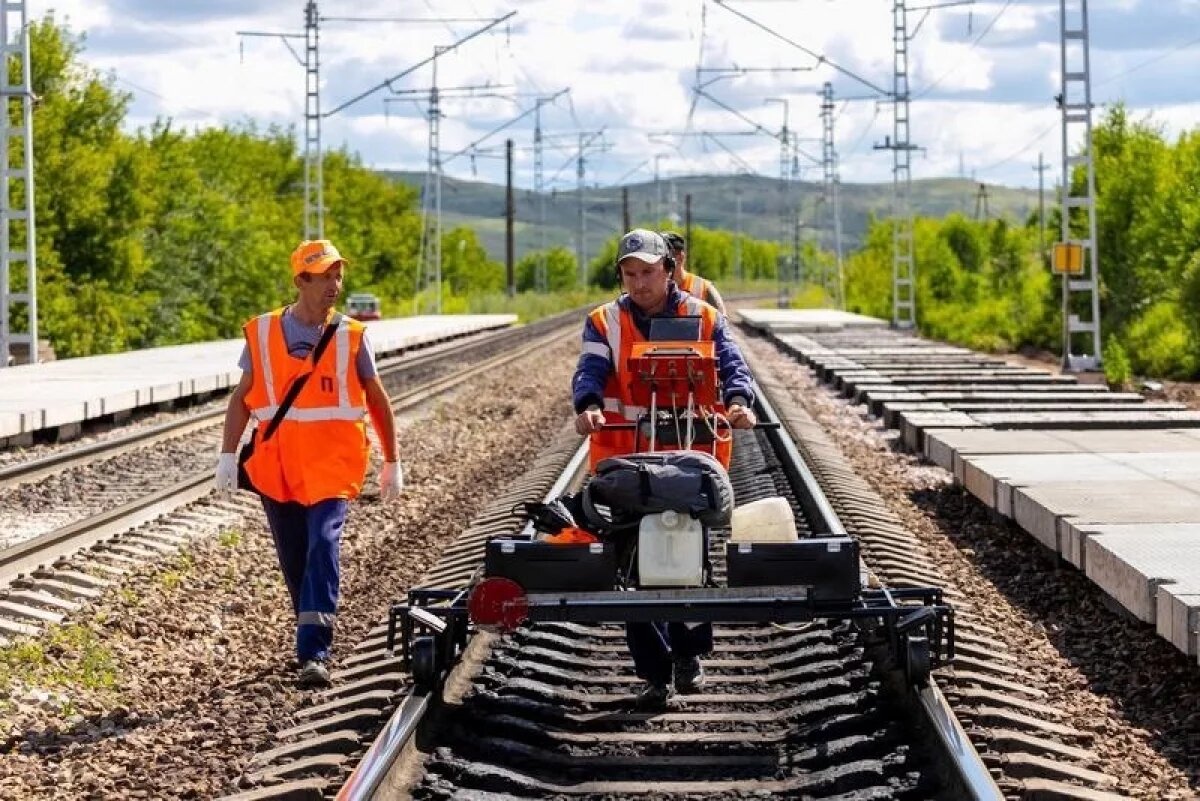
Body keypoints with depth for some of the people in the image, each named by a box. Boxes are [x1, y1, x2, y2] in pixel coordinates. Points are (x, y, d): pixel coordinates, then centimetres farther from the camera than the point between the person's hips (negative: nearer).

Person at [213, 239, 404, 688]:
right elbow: (242, 397, 8)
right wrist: (228, 455, -1)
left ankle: (313, 654, -24)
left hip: (333, 465, -2)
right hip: (276, 467, 2)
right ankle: (315, 641, 28)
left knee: (323, 546, -19)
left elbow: (377, 400, 11)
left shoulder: (351, 336, 2)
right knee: (294, 562, 9)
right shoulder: (262, 334, 3)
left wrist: (392, 464, 13)